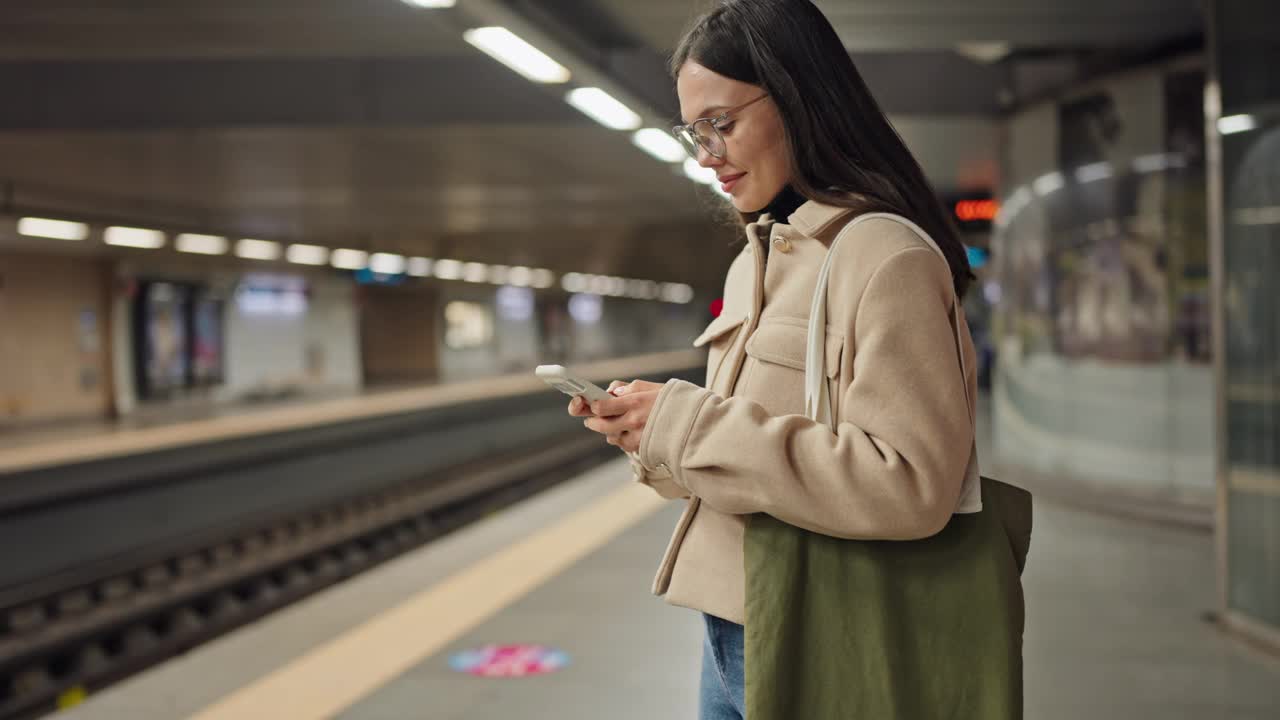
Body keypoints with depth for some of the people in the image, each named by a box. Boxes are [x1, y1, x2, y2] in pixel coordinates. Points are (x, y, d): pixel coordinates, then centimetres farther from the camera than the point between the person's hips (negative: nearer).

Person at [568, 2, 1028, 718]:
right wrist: (653, 428, -3)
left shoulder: (886, 255, -15)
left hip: (822, 654, -7)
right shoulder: (753, 264, 11)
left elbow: (911, 484, -25)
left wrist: (688, 429, -22)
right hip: (730, 634, 7)